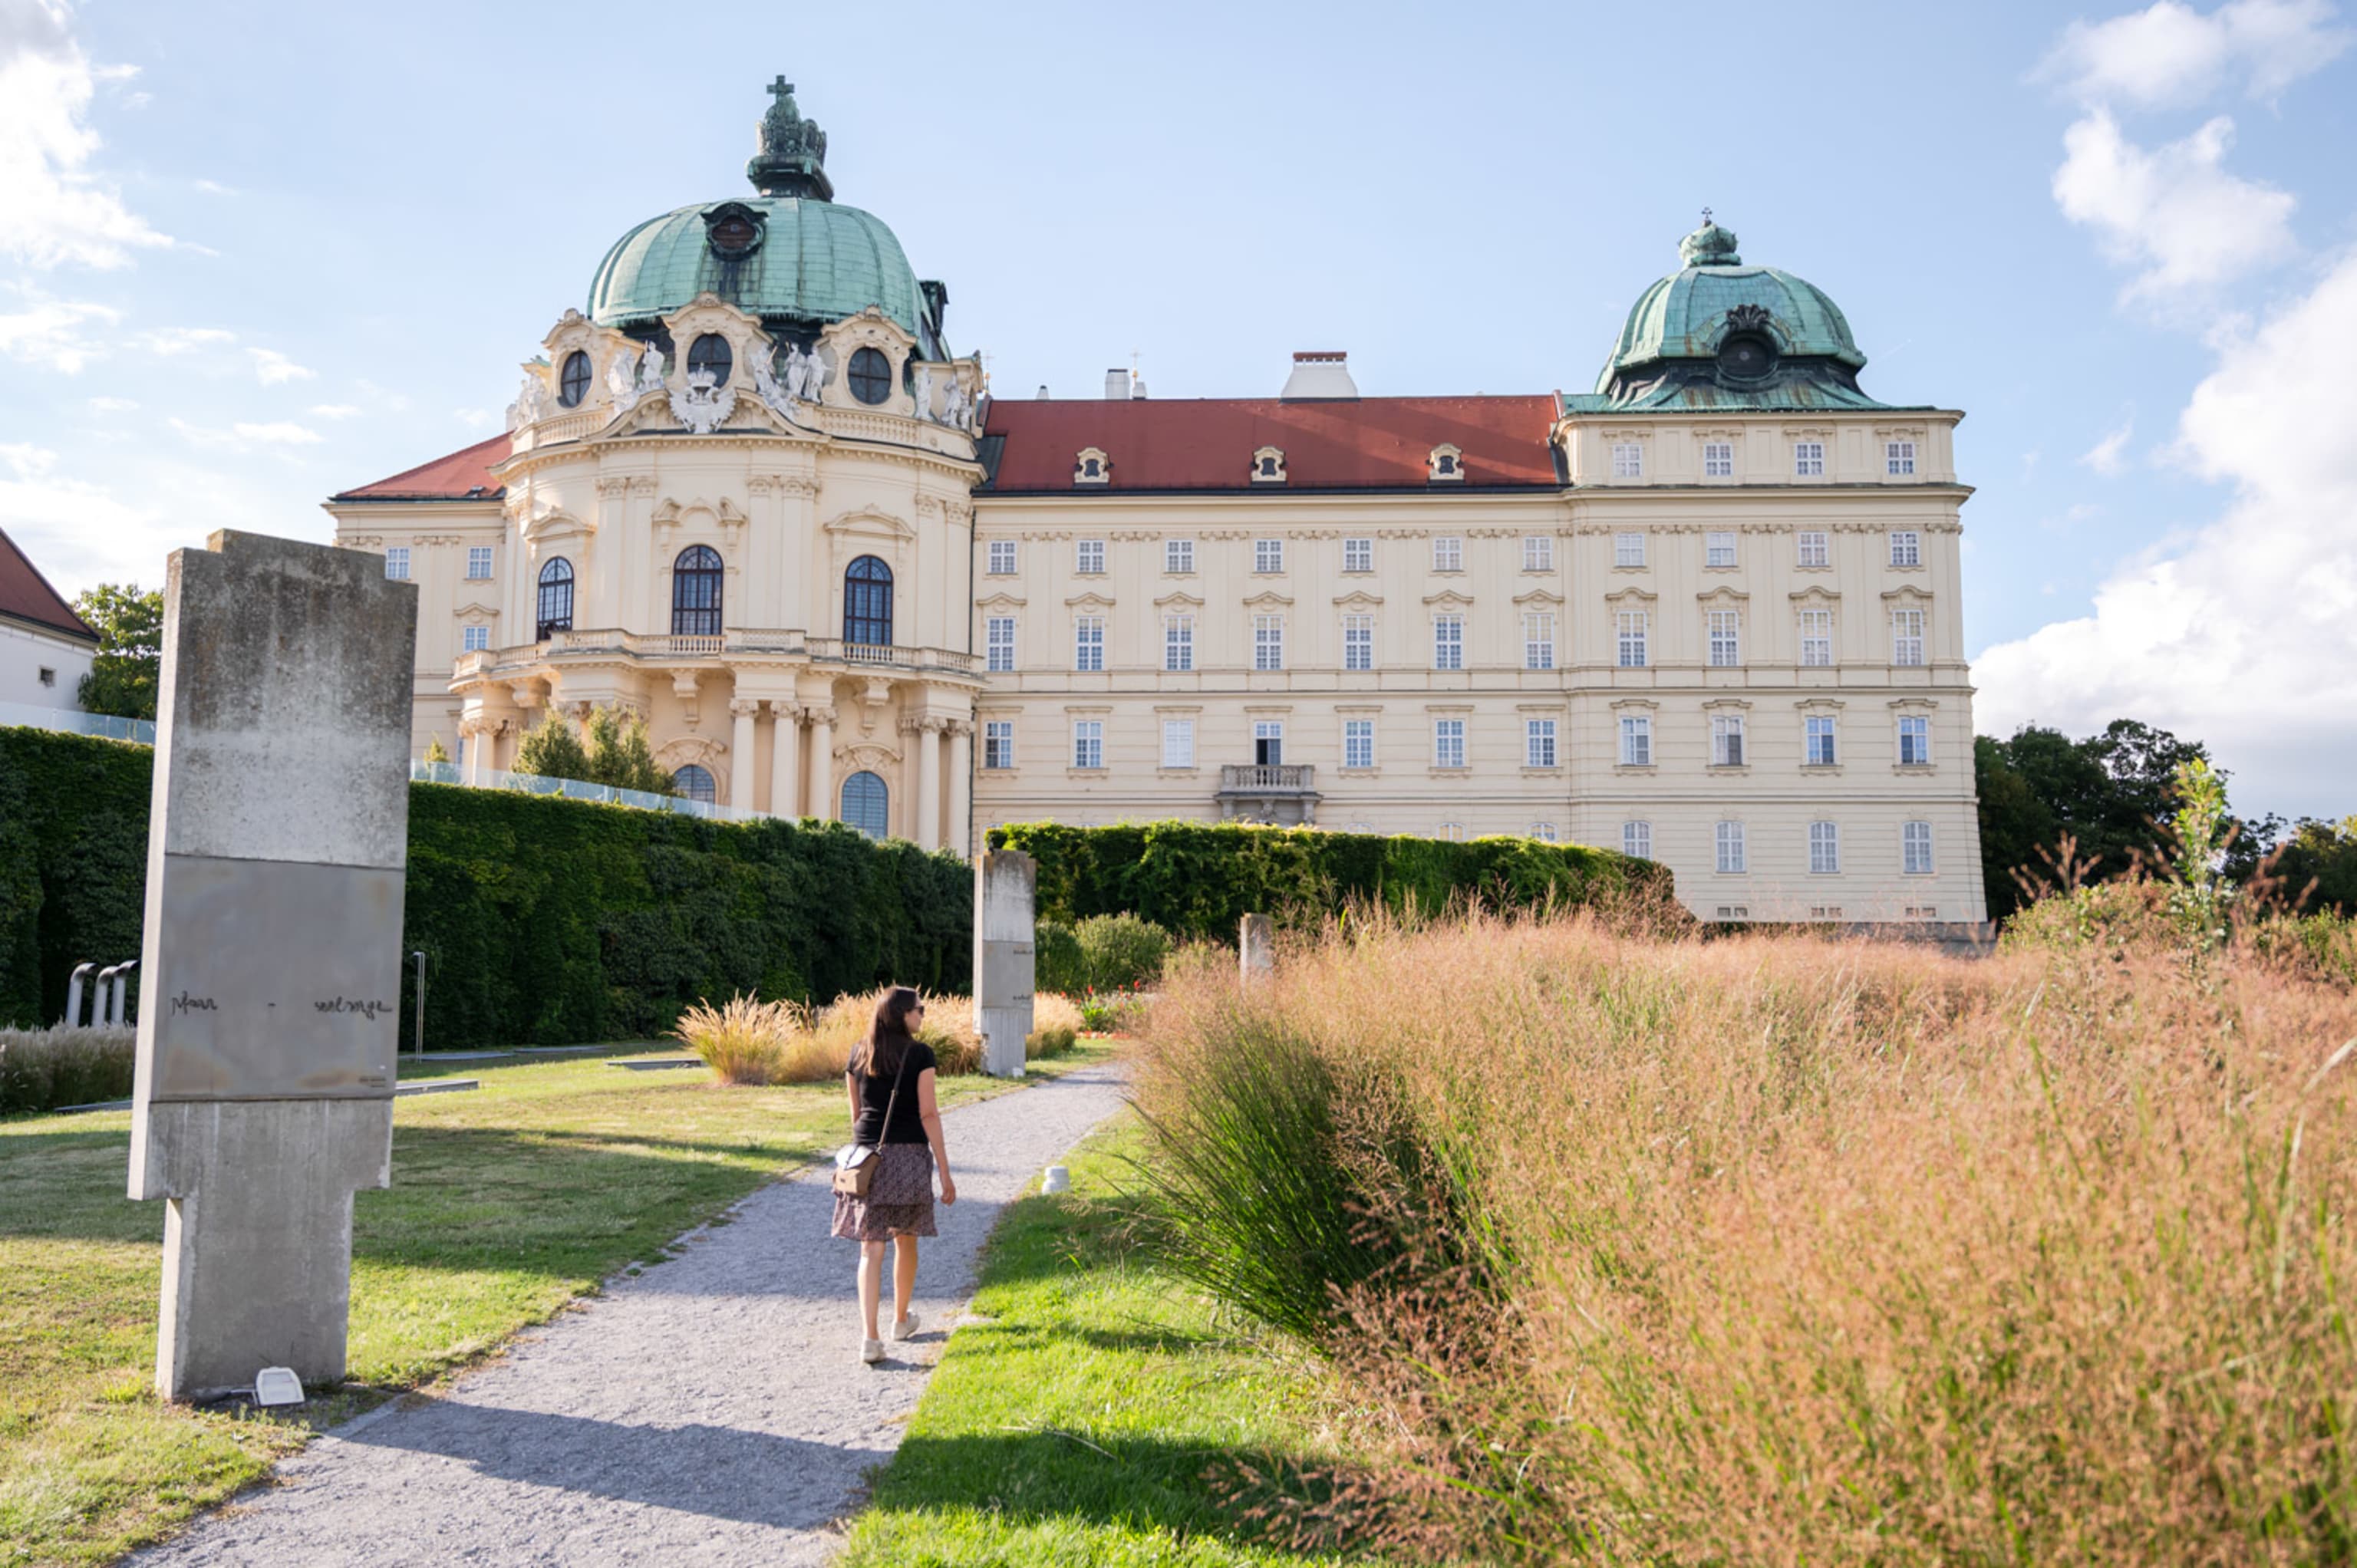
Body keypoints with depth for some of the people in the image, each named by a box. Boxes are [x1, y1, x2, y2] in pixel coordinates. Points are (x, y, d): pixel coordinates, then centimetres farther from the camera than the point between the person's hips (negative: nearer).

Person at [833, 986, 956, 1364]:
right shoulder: (919, 1055, -7)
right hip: (909, 1154, -2)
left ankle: (869, 1337, -10)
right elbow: (928, 1115, -8)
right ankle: (901, 1320, 34)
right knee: (906, 1242, 17)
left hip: (867, 1157, 3)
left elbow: (856, 1114, 13)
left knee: (871, 1248, 1)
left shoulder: (858, 1056, 7)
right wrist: (945, 1173, -5)